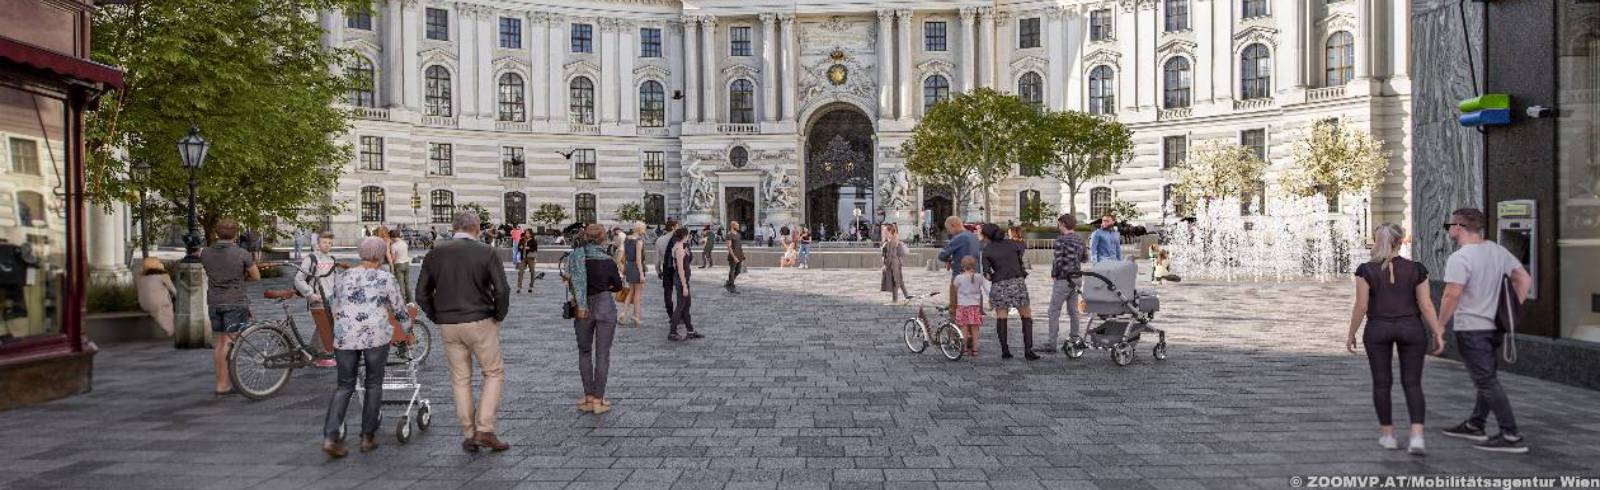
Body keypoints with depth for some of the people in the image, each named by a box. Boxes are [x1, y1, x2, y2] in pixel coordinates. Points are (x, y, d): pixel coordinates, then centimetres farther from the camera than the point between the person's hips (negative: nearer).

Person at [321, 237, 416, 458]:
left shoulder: (343, 277, 11)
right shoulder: (386, 279, 1)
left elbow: (335, 309, 19)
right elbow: (400, 311, 7)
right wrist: (409, 316, 28)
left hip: (344, 337, 3)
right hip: (376, 337, -3)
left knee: (344, 386, 12)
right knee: (373, 384, 11)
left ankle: (330, 437, 0)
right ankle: (368, 437, 16)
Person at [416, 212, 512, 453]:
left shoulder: (436, 253, 5)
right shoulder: (487, 253, -7)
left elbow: (422, 293, 6)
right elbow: (502, 289, -14)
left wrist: (438, 318, 14)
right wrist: (499, 316, 0)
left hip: (448, 326, 4)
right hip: (480, 323, -4)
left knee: (460, 379, 13)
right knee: (494, 373, 8)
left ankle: (469, 435, 16)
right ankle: (485, 429, -1)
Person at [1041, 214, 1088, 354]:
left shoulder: (1061, 240, -14)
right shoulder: (1080, 239, 9)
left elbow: (1058, 261, -18)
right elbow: (1085, 258, 19)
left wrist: (1053, 275, -4)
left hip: (1063, 279, -8)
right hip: (1076, 278, 8)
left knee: (1054, 311, -7)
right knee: (1073, 310, 17)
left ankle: (1052, 344, -10)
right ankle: (1074, 338, 26)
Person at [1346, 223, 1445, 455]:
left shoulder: (1367, 270, -7)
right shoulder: (1416, 269, -3)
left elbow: (1361, 306, -9)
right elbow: (1426, 305, -5)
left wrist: (1351, 334, 0)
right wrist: (1438, 334, 1)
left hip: (1378, 330, -1)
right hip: (1411, 329, 1)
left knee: (1382, 382, 9)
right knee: (1412, 383, 6)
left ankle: (1388, 434, 15)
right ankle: (1417, 436, -6)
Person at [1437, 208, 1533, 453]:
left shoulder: (1459, 258, -19)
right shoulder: (1497, 250, 8)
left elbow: (1452, 296, -23)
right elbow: (1524, 279, 12)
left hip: (1471, 329, -9)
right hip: (1494, 325, 9)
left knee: (1487, 382, -4)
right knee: (1488, 377, 18)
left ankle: (1512, 437, -3)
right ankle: (1475, 426, 30)